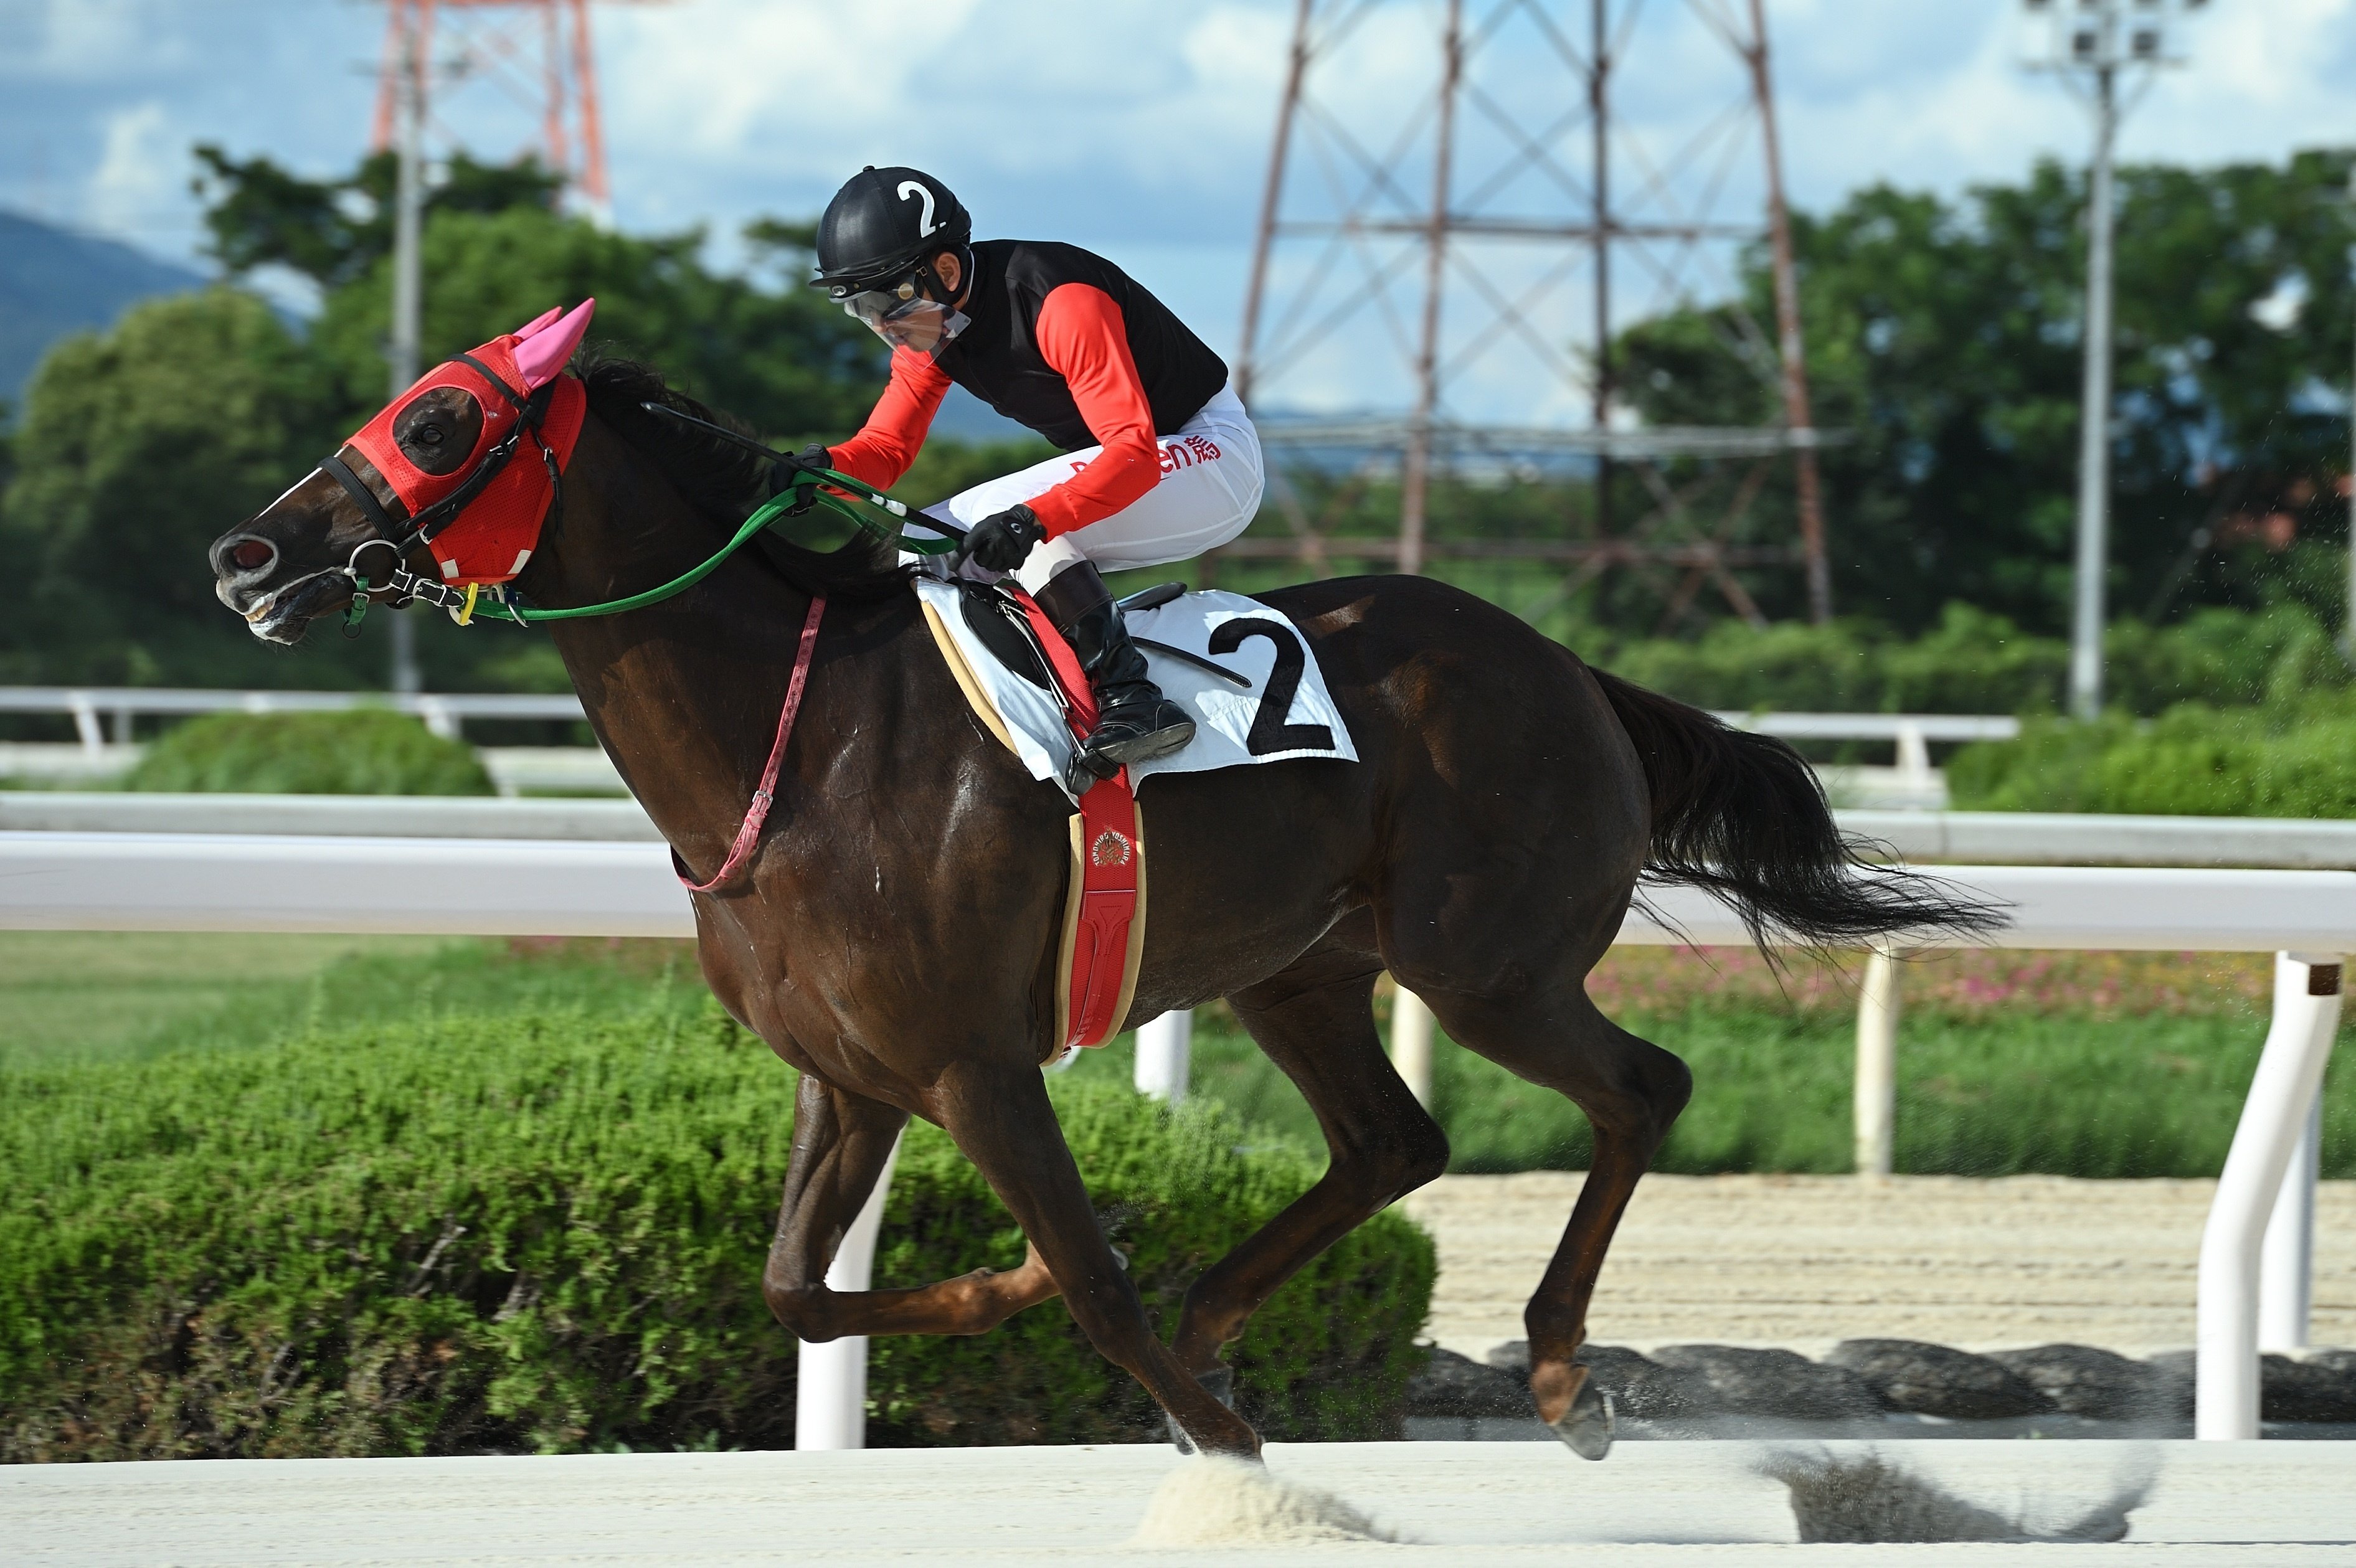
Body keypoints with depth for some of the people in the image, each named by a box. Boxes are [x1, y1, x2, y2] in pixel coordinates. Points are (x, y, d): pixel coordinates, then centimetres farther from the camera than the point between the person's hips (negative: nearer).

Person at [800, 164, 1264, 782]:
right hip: (1106, 469, 9)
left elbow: (1135, 454, -35)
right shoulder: (928, 327, -3)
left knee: (1002, 511, -31)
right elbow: (884, 451, -4)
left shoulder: (1061, 300, -29)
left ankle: (1132, 700, -33)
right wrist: (824, 469, -27)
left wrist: (1031, 520, -49)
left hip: (1209, 451, -9)